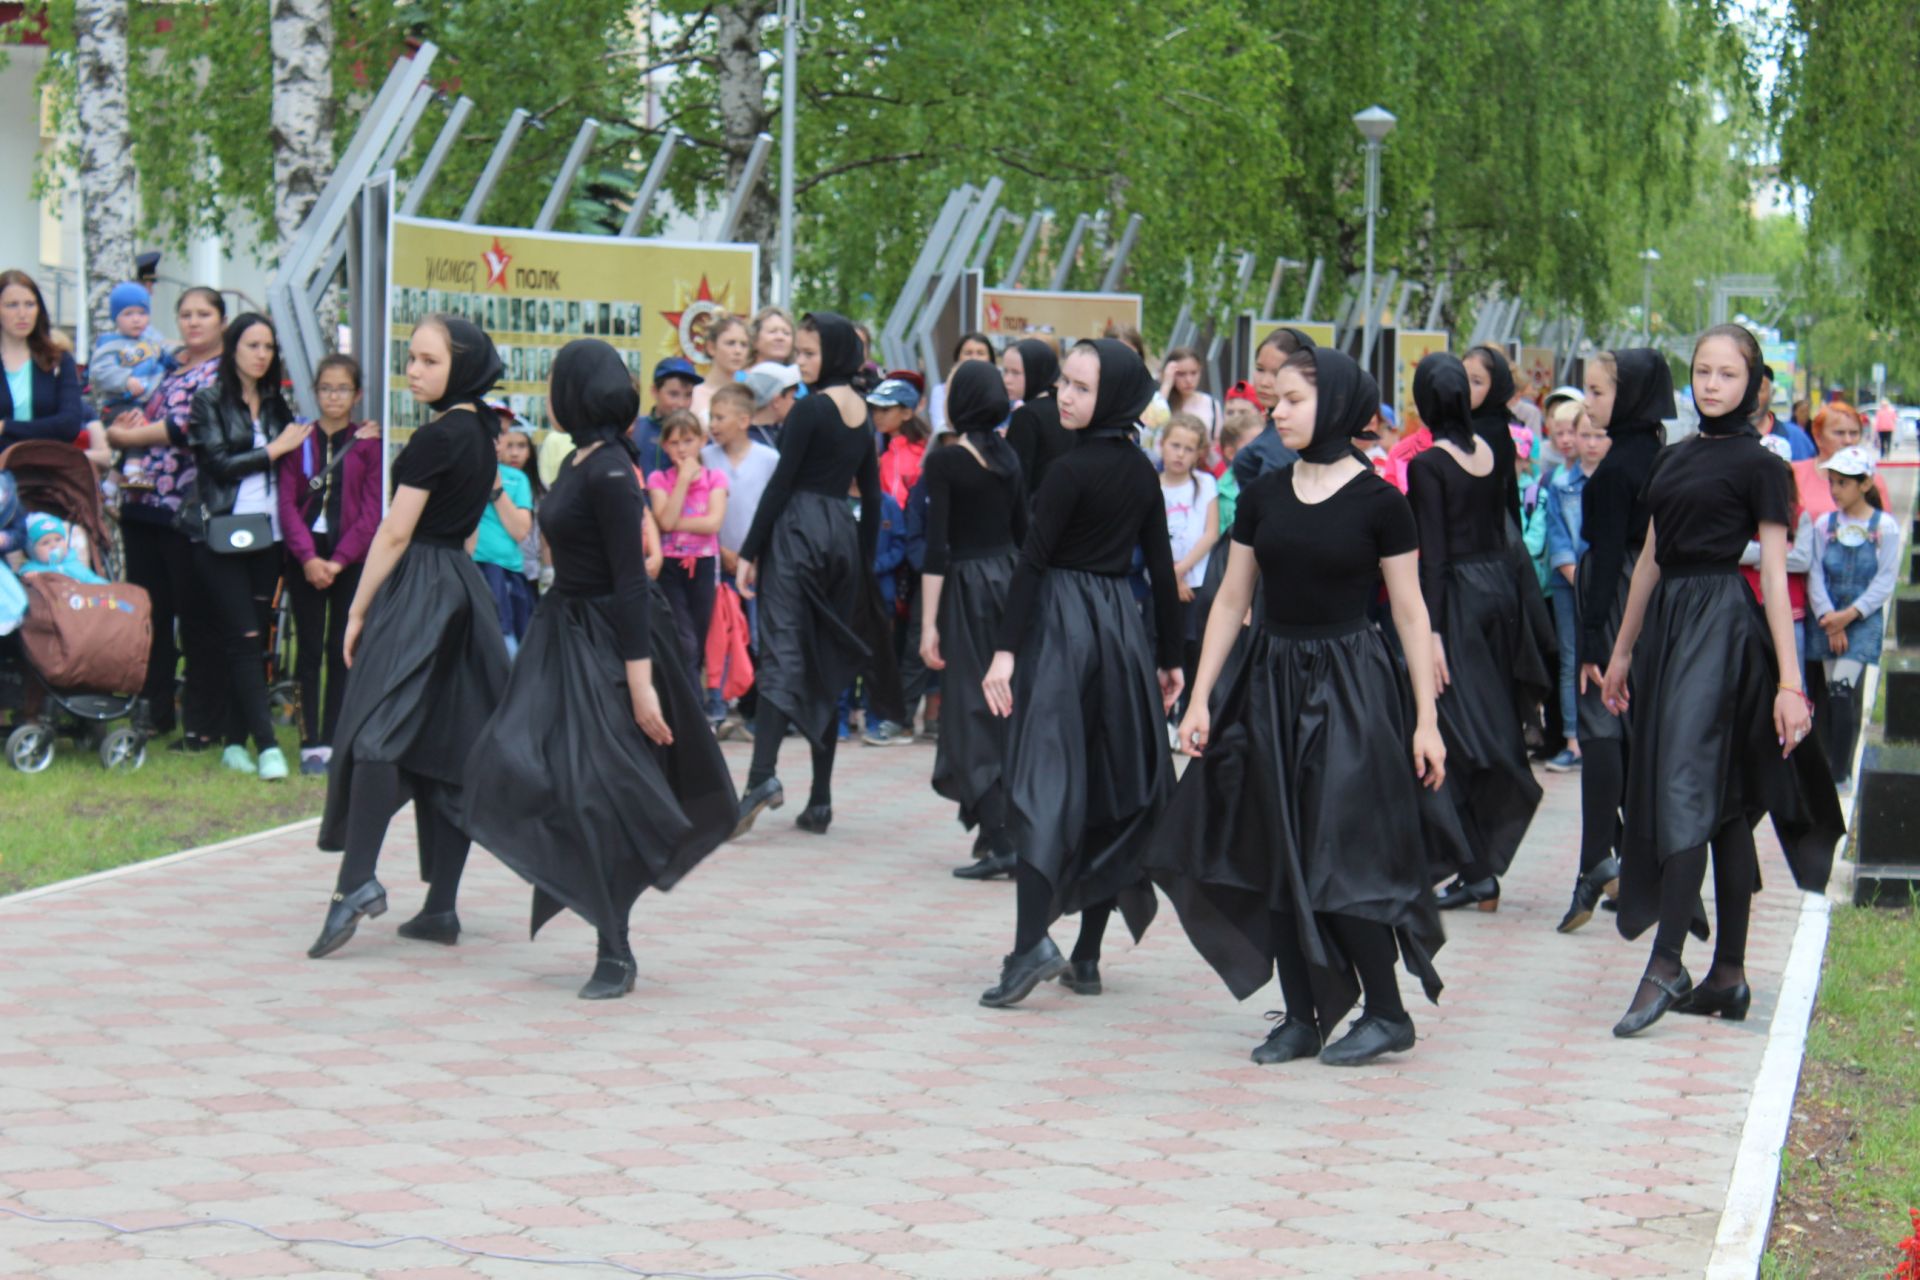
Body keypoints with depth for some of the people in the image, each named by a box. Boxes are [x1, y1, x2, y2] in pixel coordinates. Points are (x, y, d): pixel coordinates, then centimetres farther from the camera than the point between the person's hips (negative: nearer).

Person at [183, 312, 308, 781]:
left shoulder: (275, 404, 14)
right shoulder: (210, 402, 0)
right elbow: (218, 462, -10)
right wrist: (274, 449, -7)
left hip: (266, 535, 5)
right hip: (222, 535, -5)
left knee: (255, 640, 4)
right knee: (243, 640, -8)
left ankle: (235, 742, 11)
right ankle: (266, 745, -11)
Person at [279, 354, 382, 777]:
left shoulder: (369, 444, 2)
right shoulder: (299, 441, 6)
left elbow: (372, 511, -3)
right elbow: (287, 503, 0)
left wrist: (337, 560, -11)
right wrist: (308, 557, -13)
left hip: (351, 559, -1)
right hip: (305, 557, 1)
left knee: (342, 652, 2)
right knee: (309, 651, 1)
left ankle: (332, 743, 6)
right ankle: (310, 745, 2)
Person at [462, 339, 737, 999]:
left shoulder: (608, 471, -17)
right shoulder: (577, 463, 10)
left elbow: (631, 582, -20)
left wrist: (640, 681, -23)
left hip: (603, 644, -9)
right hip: (561, 636, 9)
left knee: (598, 795, -6)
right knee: (514, 764, 4)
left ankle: (615, 954, 3)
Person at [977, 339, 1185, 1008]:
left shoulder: (1072, 468, -12)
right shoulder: (1142, 471, 8)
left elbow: (1032, 561, -16)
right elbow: (1162, 568, 12)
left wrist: (1006, 649, -18)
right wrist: (1171, 657, 17)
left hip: (1063, 624, -7)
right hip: (1122, 625, 7)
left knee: (1042, 783, -10)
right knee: (1108, 786, 10)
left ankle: (1031, 945, -23)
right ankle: (1087, 955, 13)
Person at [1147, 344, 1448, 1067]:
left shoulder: (1377, 503, -6)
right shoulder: (1263, 497, 6)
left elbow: (1409, 613, -4)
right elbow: (1232, 600, 10)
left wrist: (1427, 720, -7)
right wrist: (1199, 699, 6)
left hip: (1350, 687, -5)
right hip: (1272, 682, 5)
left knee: (1342, 856, -8)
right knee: (1277, 858, 5)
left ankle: (1387, 1013, 6)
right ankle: (1302, 1018, 15)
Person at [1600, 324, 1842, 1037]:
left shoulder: (1756, 465, -4)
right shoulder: (1672, 459, 16)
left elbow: (1776, 575, -8)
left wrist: (1790, 681, -12)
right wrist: (1622, 651, 22)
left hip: (1722, 623, -7)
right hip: (1667, 622, 7)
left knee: (1685, 787, -15)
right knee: (1722, 802, 7)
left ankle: (1665, 966, -17)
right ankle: (1729, 976, 9)